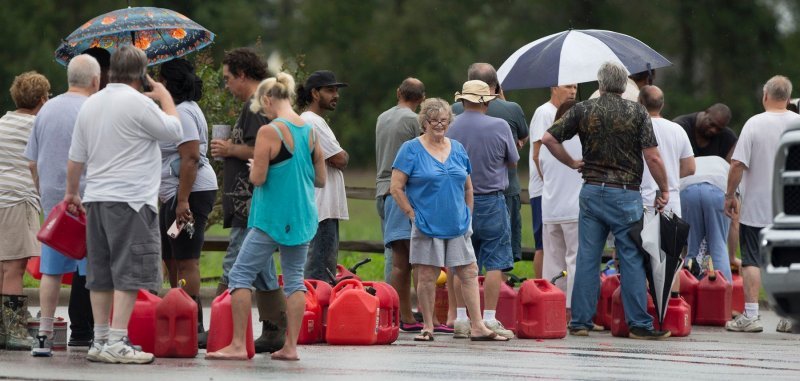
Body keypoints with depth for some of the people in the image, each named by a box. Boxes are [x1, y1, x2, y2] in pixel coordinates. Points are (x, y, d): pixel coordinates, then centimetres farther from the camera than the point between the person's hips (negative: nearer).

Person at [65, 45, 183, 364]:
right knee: (129, 273, -7)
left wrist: (72, 192, 29)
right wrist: (163, 95, 11)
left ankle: (100, 340, 14)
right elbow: (174, 131, -2)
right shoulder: (138, 103, -11)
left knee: (101, 274, 11)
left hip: (96, 198, 8)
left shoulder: (90, 105, 12)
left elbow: (75, 158, 16)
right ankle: (116, 343, -13)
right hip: (131, 200, -7)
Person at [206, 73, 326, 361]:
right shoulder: (311, 131, 6)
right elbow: (321, 179, 11)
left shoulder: (269, 132, -14)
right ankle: (291, 346, 5)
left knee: (241, 274, 1)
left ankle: (238, 344, -3)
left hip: (273, 217, -6)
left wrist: (254, 166, 5)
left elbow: (257, 178, -16)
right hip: (303, 218, 6)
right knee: (294, 278, 10)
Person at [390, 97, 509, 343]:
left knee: (469, 273, 1)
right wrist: (413, 215, -9)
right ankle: (428, 327, 9)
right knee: (427, 277, -1)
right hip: (427, 227, -4)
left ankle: (477, 326, 2)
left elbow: (468, 187, 20)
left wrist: (467, 215, 11)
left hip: (457, 227, 4)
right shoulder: (411, 150, -3)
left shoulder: (458, 149, 11)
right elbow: (396, 188, -6)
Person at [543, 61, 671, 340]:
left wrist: (572, 163, 13)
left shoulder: (583, 110, 3)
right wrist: (664, 190, 3)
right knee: (632, 259, 0)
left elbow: (549, 139, 2)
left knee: (587, 257, 6)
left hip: (591, 191, 3)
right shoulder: (636, 113, -3)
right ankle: (639, 324, 0)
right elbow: (652, 157, -7)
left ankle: (580, 322, 7)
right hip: (625, 193, -3)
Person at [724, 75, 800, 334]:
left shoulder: (754, 124, -9)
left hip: (756, 207, -3)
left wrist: (730, 195, -1)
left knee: (752, 261, 2)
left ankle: (750, 316, -2)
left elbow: (738, 164, -12)